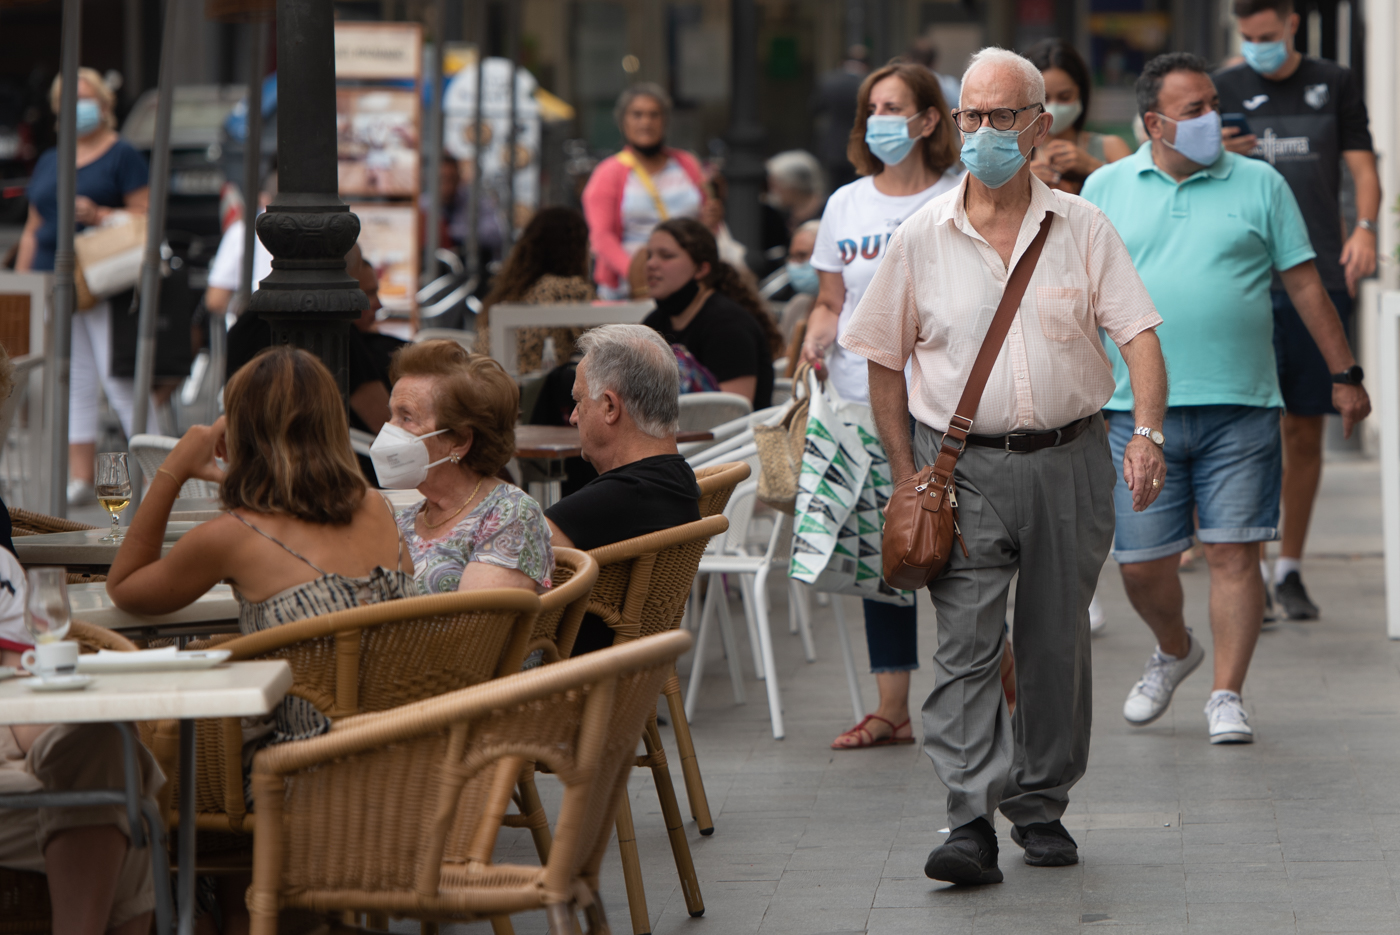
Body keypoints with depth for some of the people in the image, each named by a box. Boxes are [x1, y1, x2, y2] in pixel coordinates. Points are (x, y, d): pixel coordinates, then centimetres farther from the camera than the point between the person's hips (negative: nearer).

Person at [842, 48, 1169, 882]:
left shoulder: (1083, 228, 2)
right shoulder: (923, 237, 2)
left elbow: (1139, 334, -3)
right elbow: (885, 361, 7)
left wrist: (1149, 435, -19)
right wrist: (907, 475, 0)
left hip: (1070, 461, 1)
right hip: (965, 465, -1)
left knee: (1056, 643, 9)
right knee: (966, 644, -11)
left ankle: (1041, 806, 23)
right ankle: (971, 824, -17)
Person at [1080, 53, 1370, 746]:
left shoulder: (1260, 184, 6)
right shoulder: (1106, 189, 8)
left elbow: (1305, 286, 8)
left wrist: (1344, 375, 7)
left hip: (1240, 409, -1)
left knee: (1233, 554, -5)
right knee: (1141, 564, 4)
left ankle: (1226, 696, 4)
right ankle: (1174, 651, 33)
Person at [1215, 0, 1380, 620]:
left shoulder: (1336, 84, 10)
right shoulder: (1225, 90, 9)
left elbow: (1363, 170, 7)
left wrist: (1365, 227, -13)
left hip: (1319, 279, 1)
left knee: (1305, 431, 5)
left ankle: (1289, 569, 16)